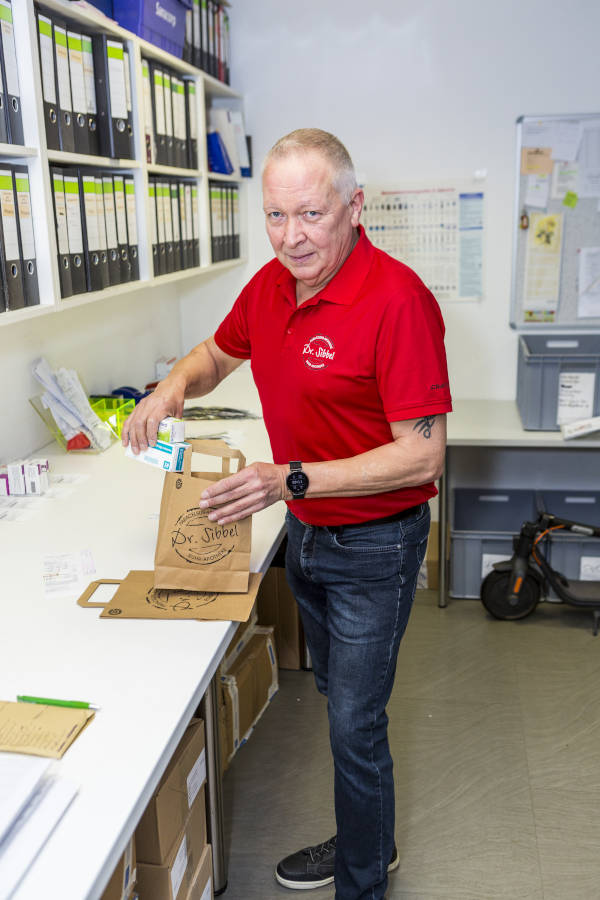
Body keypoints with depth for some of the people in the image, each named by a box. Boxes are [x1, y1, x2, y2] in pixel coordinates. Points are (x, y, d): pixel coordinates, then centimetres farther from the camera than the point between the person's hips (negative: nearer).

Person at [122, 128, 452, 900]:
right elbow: (219, 352, 18)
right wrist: (176, 384, -5)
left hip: (373, 545, -8)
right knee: (337, 698, 23)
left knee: (355, 726, 4)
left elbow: (422, 455, -26)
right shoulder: (269, 285, -1)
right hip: (305, 530, 8)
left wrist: (293, 480, -31)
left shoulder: (396, 298, -24)